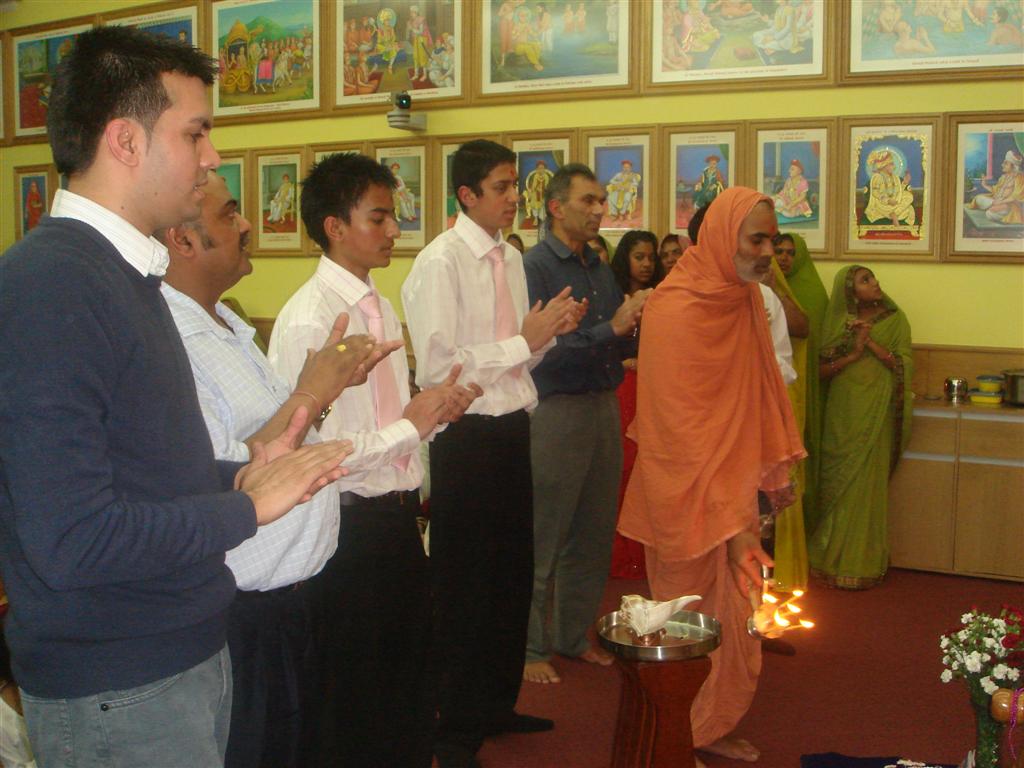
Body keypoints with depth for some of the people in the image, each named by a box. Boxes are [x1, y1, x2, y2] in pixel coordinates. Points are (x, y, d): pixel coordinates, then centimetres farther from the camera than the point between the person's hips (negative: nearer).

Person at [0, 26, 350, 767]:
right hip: (115, 695, -9)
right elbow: (72, 539, -27)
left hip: (192, 650, 9)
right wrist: (247, 505, -16)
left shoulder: (125, 273, 9)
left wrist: (242, 473, 0)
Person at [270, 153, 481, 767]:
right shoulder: (309, 320, -18)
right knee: (356, 695, 9)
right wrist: (413, 423, -18)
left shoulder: (383, 308, 10)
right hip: (353, 526, -8)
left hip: (399, 515, 9)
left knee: (413, 677, 22)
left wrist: (439, 408, -1)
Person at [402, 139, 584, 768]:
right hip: (467, 436, -8)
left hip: (513, 430, 8)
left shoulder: (512, 258, 11)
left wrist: (550, 331, -2)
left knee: (513, 573, 17)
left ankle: (497, 705, 36)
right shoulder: (441, 261, -13)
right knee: (465, 584, 3)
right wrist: (524, 339, -19)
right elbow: (438, 368, -20)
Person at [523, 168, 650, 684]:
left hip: (604, 406, 8)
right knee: (542, 540, 2)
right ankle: (530, 647, 16)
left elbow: (619, 345, 14)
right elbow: (544, 350, -20)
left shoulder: (600, 269, 13)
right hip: (556, 410, -7)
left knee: (593, 536, 14)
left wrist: (641, 332, -6)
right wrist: (612, 328, -23)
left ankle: (573, 636, 29)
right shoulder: (535, 266, -10)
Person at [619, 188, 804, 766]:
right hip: (693, 500, -8)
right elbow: (681, 426, -21)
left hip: (732, 490, 8)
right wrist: (727, 516, -23)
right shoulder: (678, 311, -19)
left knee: (732, 621, 15)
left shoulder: (743, 300, 7)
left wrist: (775, 469, 13)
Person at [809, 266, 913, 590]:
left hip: (875, 413, -1)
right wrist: (854, 352, -14)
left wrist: (871, 343, -14)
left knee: (866, 486, -3)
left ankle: (861, 563, 6)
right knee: (836, 485, 2)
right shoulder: (837, 322, 7)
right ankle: (834, 559, 13)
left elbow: (905, 365, -5)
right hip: (841, 413, 2)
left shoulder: (894, 319, 4)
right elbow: (823, 369, 0)